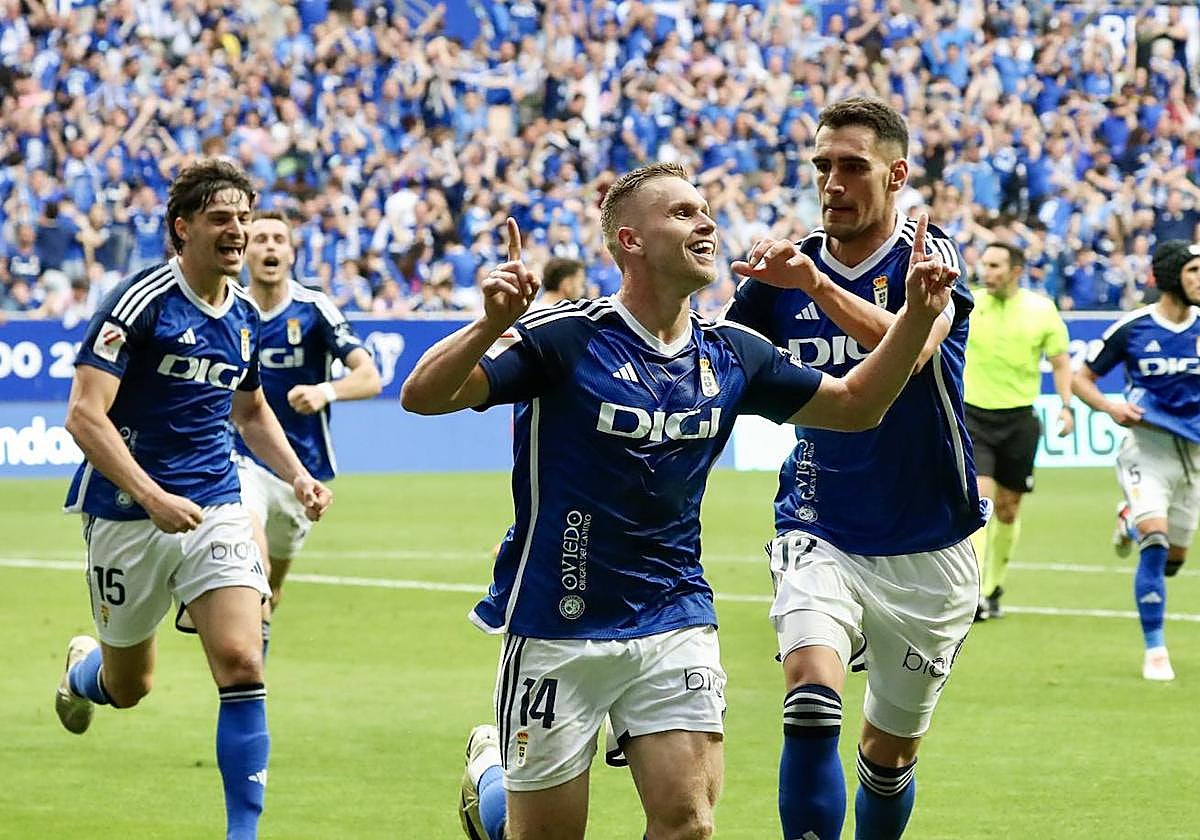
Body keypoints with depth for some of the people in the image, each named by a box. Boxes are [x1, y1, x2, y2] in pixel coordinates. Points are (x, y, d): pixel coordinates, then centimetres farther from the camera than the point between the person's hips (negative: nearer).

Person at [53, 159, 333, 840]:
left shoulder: (246, 316, 6)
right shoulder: (141, 302, -15)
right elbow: (85, 416, -21)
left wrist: (299, 477, 9)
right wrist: (152, 497, -30)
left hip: (216, 509, 4)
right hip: (128, 514, -4)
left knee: (242, 664, -16)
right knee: (129, 687, 13)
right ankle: (81, 667, 51)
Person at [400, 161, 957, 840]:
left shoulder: (731, 352, 4)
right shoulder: (565, 338, -14)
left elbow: (855, 404, 15)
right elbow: (423, 395, -20)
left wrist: (918, 314, 0)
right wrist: (491, 324, -39)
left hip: (676, 623, 4)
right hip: (558, 626, -4)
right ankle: (490, 764, 39)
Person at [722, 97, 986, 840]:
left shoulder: (928, 256, -9)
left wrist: (817, 284, -43)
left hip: (928, 551, -1)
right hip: (822, 536, 1)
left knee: (891, 753, 11)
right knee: (812, 708, -25)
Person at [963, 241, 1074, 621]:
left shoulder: (1041, 310, -1)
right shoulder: (967, 306, -5)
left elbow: (1060, 361, 7)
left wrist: (1066, 406, -1)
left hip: (1018, 419, 1)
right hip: (973, 416, -1)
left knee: (1007, 509, 8)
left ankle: (992, 588, 26)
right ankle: (973, 595, -20)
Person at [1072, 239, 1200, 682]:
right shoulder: (1131, 328, -7)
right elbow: (1081, 378, 3)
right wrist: (1110, 407, -16)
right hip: (1146, 446, -4)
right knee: (1155, 542, -21)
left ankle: (1133, 521, 47)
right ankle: (1155, 650, -15)